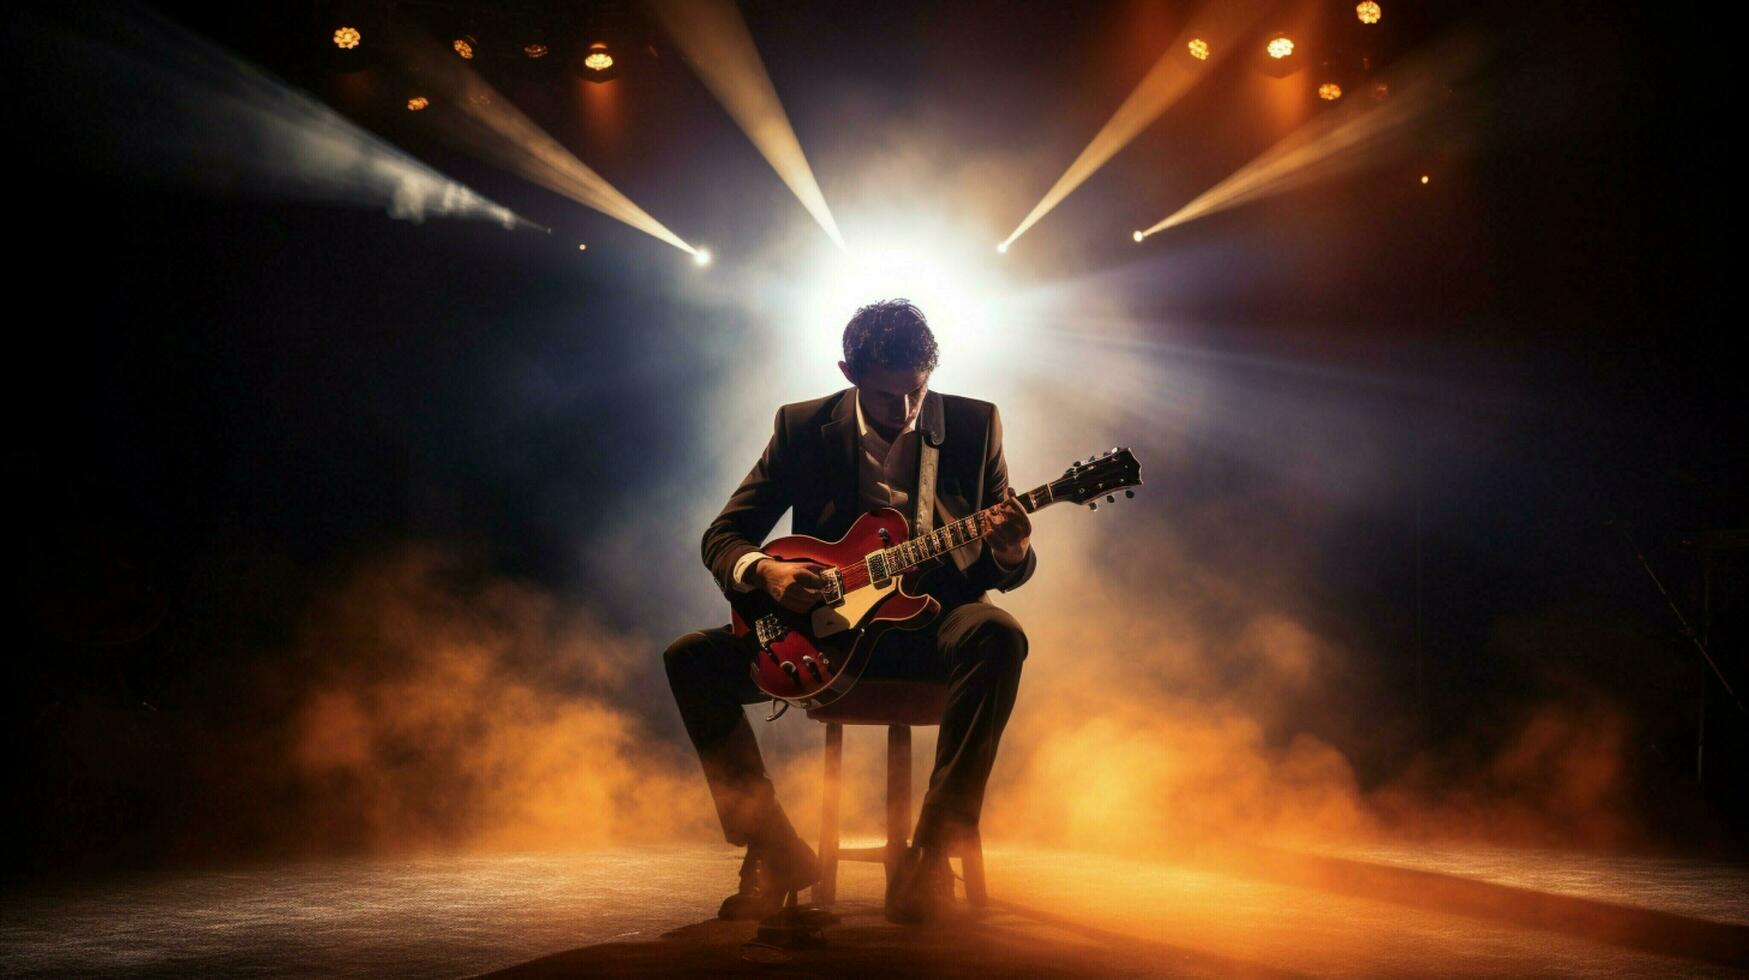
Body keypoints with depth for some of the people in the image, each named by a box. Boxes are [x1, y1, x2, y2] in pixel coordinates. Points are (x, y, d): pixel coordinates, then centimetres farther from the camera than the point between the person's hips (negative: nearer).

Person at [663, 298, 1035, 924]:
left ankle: (928, 856, -32)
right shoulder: (803, 428, 1)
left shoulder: (975, 425, 1)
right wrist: (764, 571, -21)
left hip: (933, 621, -1)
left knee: (997, 636, -36)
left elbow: (1007, 569, 2)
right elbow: (721, 537, 2)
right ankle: (776, 850, -9)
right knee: (691, 659, -18)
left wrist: (1010, 553, -24)